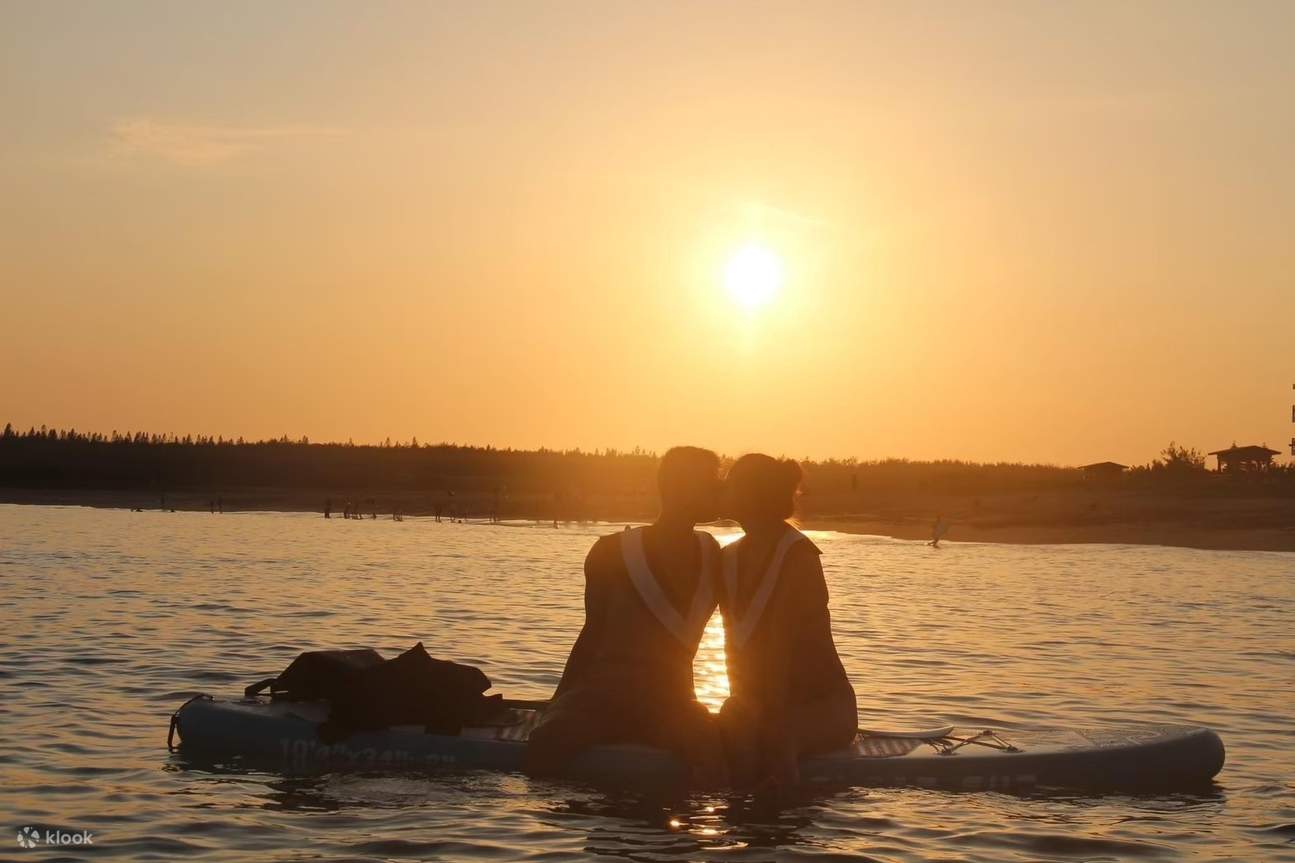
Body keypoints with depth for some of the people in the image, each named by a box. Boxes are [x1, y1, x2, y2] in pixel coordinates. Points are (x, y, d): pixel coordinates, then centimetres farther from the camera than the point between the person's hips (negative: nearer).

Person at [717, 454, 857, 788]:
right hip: (762, 702, 6)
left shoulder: (798, 557, -14)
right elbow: (736, 645, 7)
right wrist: (741, 702, -7)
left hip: (822, 704, -6)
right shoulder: (731, 559, 8)